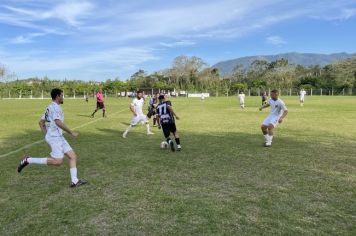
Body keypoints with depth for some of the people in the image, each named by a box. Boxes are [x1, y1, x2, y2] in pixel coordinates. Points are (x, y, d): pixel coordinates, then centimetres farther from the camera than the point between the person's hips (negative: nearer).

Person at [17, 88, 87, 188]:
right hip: (54, 137, -10)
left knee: (73, 156, 4)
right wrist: (71, 132, -20)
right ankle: (28, 160, -4)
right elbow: (58, 122, -25)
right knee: (58, 161, -14)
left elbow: (41, 122, 23)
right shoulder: (55, 107, -11)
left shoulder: (50, 107, 19)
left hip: (58, 137, 10)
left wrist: (46, 135, 22)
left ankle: (74, 181, 1)